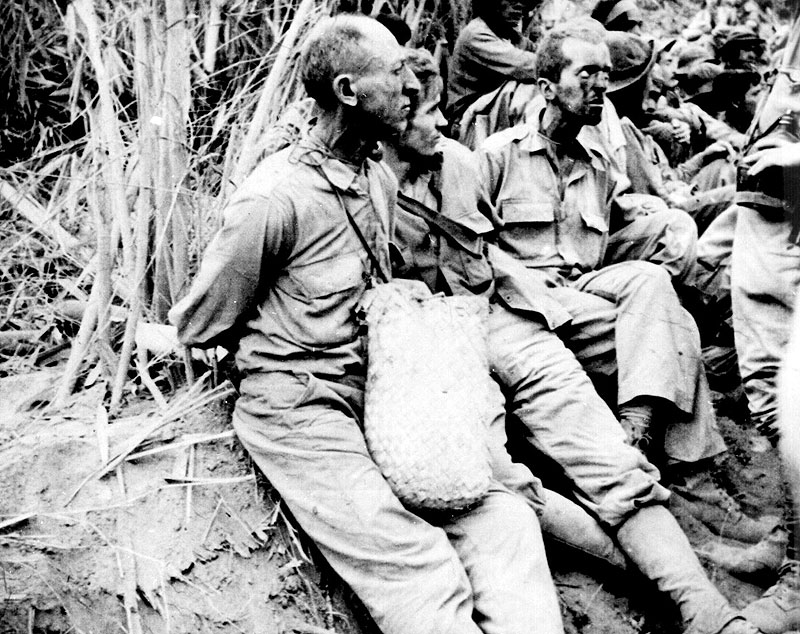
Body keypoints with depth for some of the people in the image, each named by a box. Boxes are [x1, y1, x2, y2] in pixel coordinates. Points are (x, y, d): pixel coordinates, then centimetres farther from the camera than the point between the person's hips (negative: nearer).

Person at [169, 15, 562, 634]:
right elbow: (198, 327, -5)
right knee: (421, 574, -23)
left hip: (378, 393, 7)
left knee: (506, 520, -14)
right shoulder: (275, 199, -17)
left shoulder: (382, 180, 10)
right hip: (297, 407, -7)